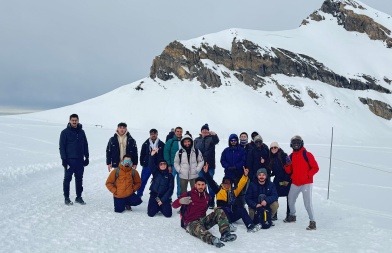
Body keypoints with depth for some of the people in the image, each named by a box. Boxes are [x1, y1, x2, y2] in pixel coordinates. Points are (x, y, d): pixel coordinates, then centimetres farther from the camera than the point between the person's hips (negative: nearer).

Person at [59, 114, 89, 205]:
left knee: (79, 179, 9)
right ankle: (66, 198, 9)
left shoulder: (81, 132, 10)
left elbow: (85, 145, 14)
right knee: (67, 179, 1)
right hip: (69, 160, -4)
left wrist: (86, 157, 9)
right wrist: (64, 159, -11)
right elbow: (62, 146, -4)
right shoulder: (65, 132, -2)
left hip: (80, 160, 4)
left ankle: (79, 197, 17)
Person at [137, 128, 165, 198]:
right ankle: (138, 195, 16)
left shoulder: (161, 144, -1)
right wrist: (142, 163, 1)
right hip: (147, 166, 1)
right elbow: (142, 154, 5)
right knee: (143, 181, 5)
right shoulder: (146, 144, 1)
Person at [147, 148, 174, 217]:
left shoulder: (170, 176, 2)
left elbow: (170, 189, -3)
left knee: (168, 214, -12)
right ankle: (157, 207, 22)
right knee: (151, 214, -11)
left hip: (164, 197, -1)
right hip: (154, 195, 1)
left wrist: (162, 200, -10)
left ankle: (162, 207, 21)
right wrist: (152, 155, -30)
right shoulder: (155, 173, 5)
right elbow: (151, 165, -13)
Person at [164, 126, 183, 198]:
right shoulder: (170, 142, -1)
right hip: (173, 166, -3)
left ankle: (180, 196, 20)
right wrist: (168, 165, -11)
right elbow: (166, 153, -5)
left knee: (180, 183, 10)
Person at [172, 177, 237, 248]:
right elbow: (174, 205, -14)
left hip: (203, 220, 6)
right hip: (191, 223, -6)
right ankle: (212, 239, -71)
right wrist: (180, 201, -34)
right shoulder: (188, 195, -6)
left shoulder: (207, 196, 9)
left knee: (219, 211, -14)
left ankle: (225, 234, -33)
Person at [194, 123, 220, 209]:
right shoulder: (197, 140, 10)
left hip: (210, 165, -3)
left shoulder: (211, 138, 1)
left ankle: (211, 202, 6)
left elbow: (216, 141, -22)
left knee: (210, 183, -1)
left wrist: (214, 135, -43)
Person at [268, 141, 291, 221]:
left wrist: (287, 180, -14)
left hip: (286, 180, -5)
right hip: (277, 180, 5)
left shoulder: (284, 156, -8)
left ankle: (289, 215, 13)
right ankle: (274, 215, 5)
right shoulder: (271, 158, 9)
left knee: (289, 198, 3)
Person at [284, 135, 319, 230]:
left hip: (306, 183, -6)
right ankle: (292, 216, 36)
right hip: (295, 183, 6)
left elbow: (315, 168, -8)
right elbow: (289, 171, 11)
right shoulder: (291, 156, 9)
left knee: (307, 202, -10)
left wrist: (308, 176, -17)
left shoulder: (307, 154, -7)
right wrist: (287, 165, -9)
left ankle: (312, 221, -2)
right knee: (290, 200, 14)